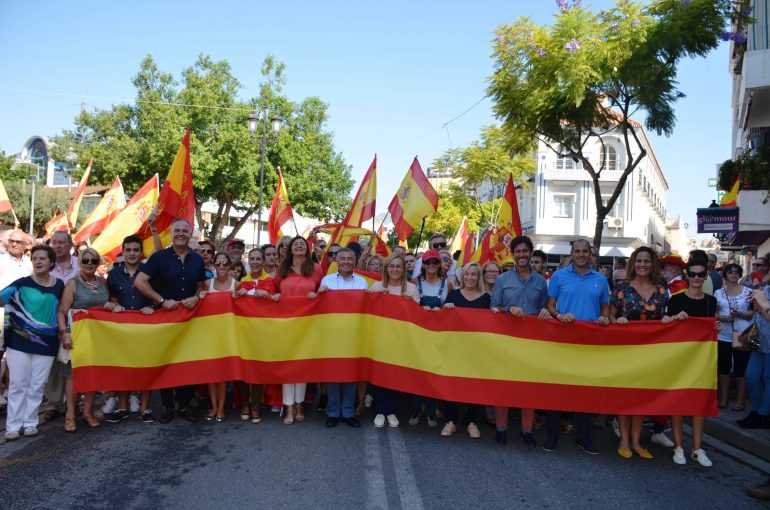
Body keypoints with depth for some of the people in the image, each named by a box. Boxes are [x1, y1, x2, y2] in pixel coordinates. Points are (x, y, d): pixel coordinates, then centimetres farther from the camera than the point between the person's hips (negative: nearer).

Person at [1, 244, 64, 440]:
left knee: (37, 386, 7)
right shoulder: (22, 283, -2)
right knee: (18, 384, 2)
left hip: (46, 343, 2)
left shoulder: (59, 285, 5)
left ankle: (30, 423, 17)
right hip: (20, 342, -2)